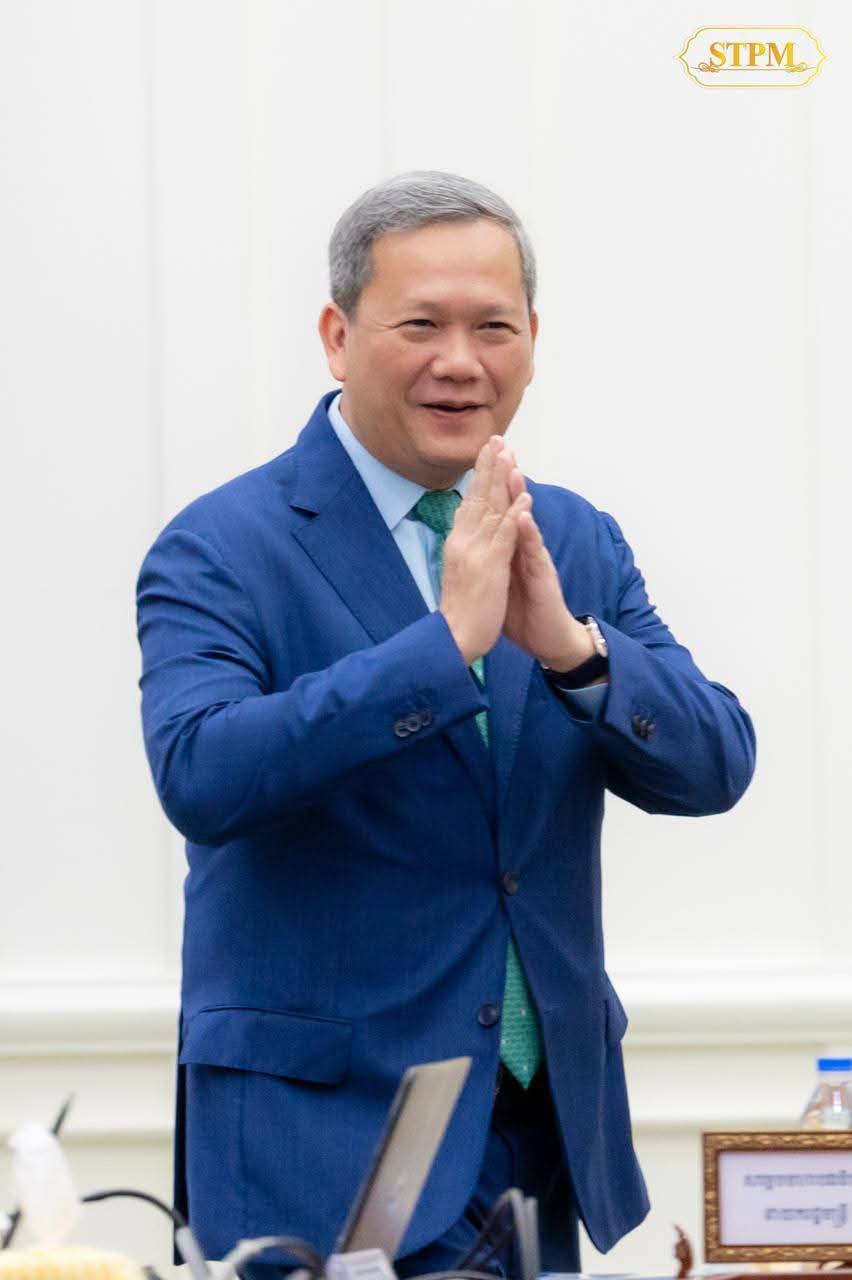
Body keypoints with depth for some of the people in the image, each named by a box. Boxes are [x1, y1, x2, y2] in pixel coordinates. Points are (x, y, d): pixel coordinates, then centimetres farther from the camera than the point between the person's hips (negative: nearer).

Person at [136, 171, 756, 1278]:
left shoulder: (578, 543, 10)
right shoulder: (222, 552, -7)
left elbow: (716, 766, 0)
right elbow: (201, 778, -23)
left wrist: (571, 647, -19)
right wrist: (445, 641, -26)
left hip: (549, 1124, 5)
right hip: (320, 1129, -5)